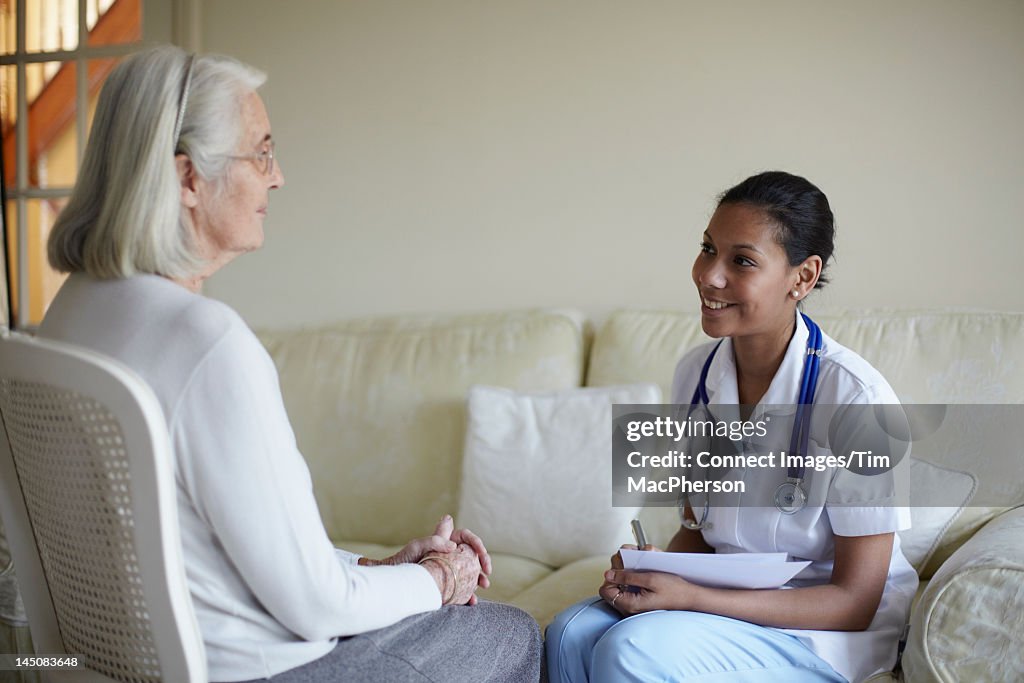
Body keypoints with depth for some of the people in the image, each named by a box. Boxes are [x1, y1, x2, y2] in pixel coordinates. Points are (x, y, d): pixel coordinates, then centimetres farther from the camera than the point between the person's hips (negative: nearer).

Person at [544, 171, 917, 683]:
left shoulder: (853, 395, -20)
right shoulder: (694, 373, 0)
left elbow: (854, 601, -16)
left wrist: (689, 597, -24)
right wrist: (653, 570, -11)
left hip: (829, 632, -5)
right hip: (727, 598, 6)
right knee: (571, 634, -22)